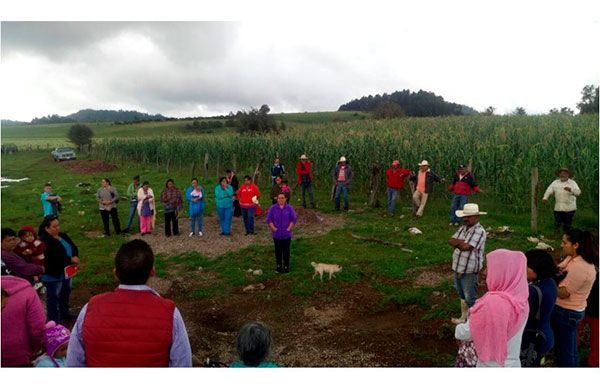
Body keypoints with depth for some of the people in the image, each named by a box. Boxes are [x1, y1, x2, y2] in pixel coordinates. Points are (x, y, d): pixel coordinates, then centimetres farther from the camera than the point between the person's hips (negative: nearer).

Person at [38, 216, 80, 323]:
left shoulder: (63, 236, 6)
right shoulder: (44, 241, -20)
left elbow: (73, 247, 4)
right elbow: (54, 256, -30)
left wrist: (75, 257, -16)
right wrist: (70, 259, -27)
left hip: (66, 272, 9)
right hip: (53, 275, -9)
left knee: (65, 294, 23)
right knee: (53, 298, 3)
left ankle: (65, 314, 41)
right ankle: (53, 321, 13)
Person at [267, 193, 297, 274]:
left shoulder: (289, 208, -3)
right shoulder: (273, 208, -2)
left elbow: (293, 219, 0)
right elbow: (269, 219, 0)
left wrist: (289, 228, -8)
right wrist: (273, 228, -7)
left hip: (286, 234, 0)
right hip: (276, 234, 1)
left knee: (286, 251, 6)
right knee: (278, 250, 10)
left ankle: (286, 266, 19)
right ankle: (278, 266, 23)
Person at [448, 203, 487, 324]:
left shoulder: (479, 231, -18)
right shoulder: (463, 228, 9)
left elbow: (466, 247, -25)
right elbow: (451, 240, 1)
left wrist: (457, 242, -6)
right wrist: (461, 243, -16)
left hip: (469, 271, -8)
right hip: (457, 268, 8)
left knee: (470, 299, 4)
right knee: (462, 296, 22)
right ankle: (463, 318, 36)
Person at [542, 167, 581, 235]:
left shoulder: (572, 183, -1)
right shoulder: (555, 183, 6)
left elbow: (578, 192, -15)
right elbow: (549, 191, -3)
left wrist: (570, 190, -36)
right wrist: (545, 198, -22)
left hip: (569, 208, -1)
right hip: (558, 208, 1)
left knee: (567, 225, 7)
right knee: (557, 223, 1)